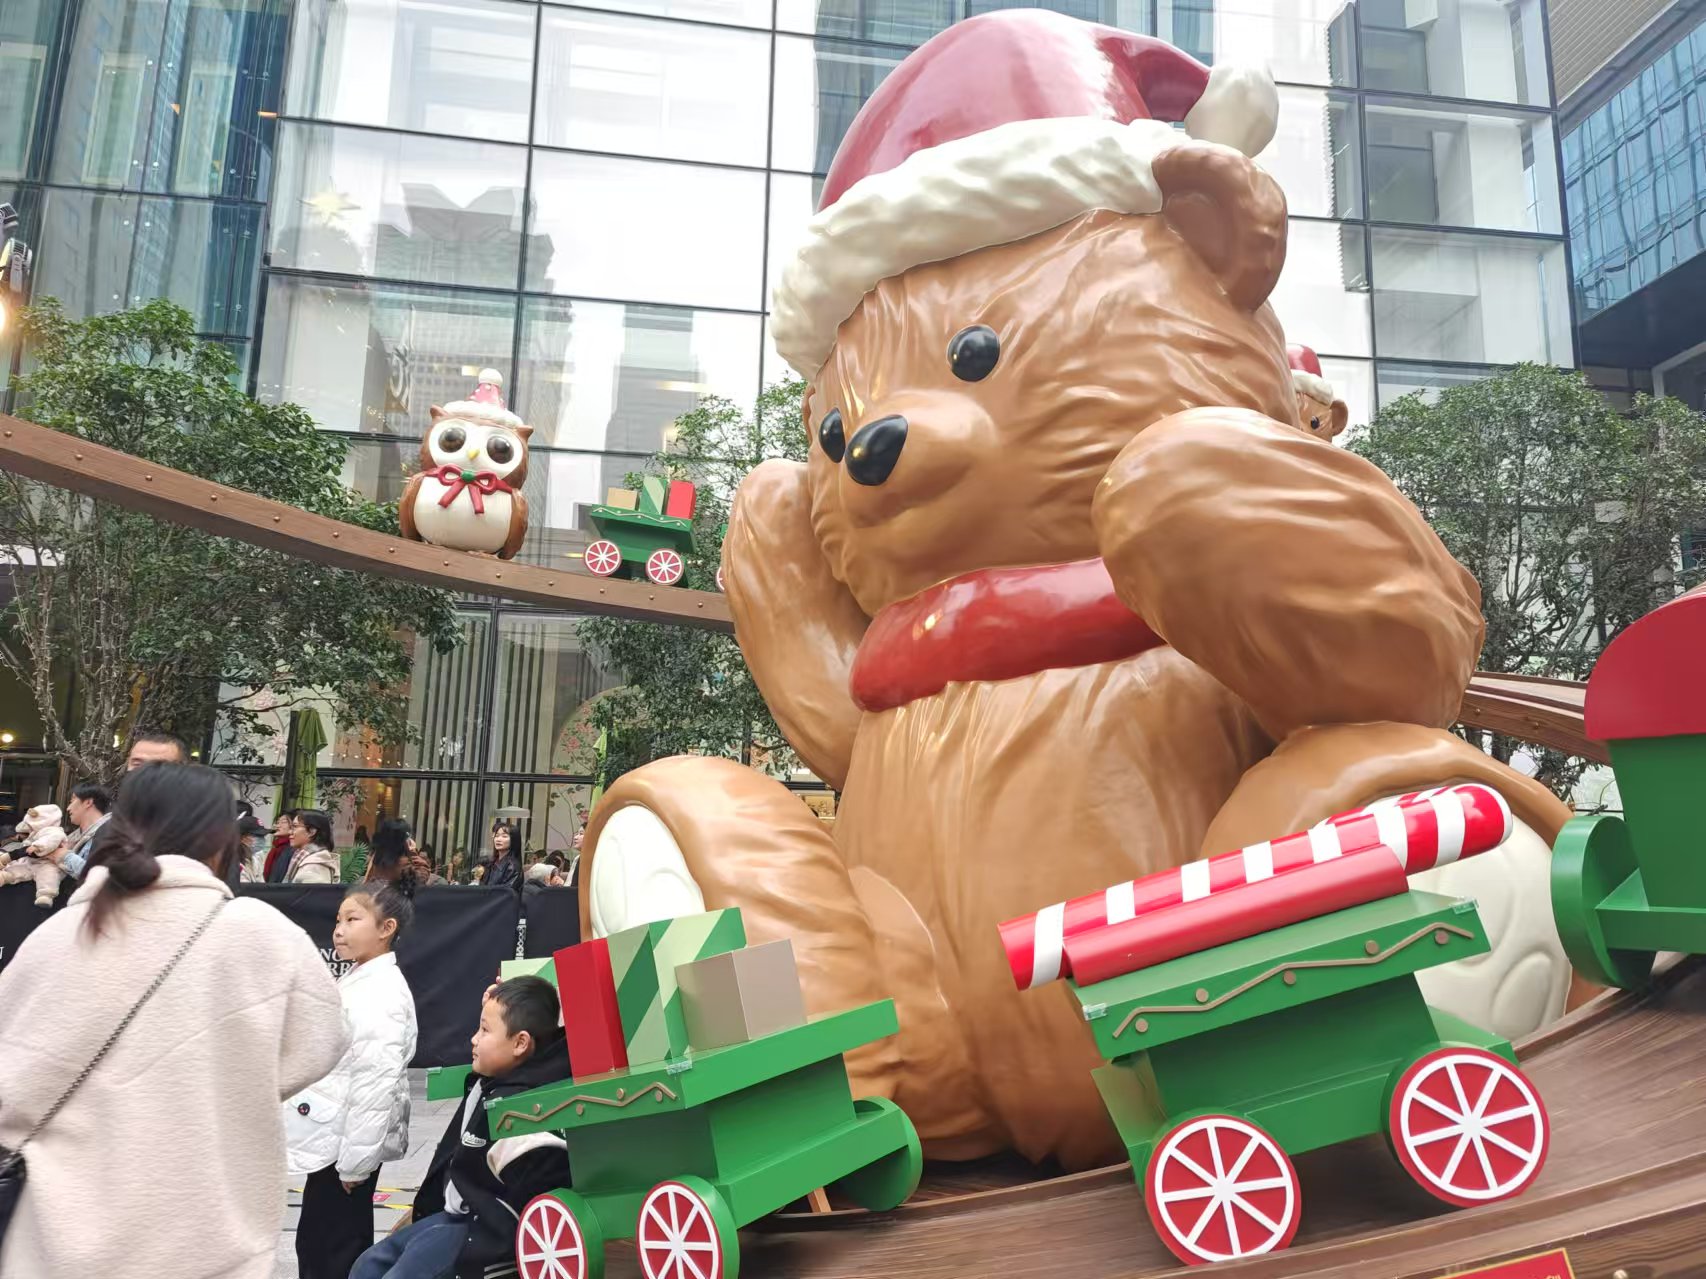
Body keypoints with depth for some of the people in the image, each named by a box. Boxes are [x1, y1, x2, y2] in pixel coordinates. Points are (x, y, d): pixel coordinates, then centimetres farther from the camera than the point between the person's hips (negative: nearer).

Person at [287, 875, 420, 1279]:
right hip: (334, 1139, 10)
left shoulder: (383, 993, -21)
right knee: (315, 1245, 19)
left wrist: (355, 1160, -23)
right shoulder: (357, 982, 11)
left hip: (348, 1144, -10)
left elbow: (377, 1082, -25)